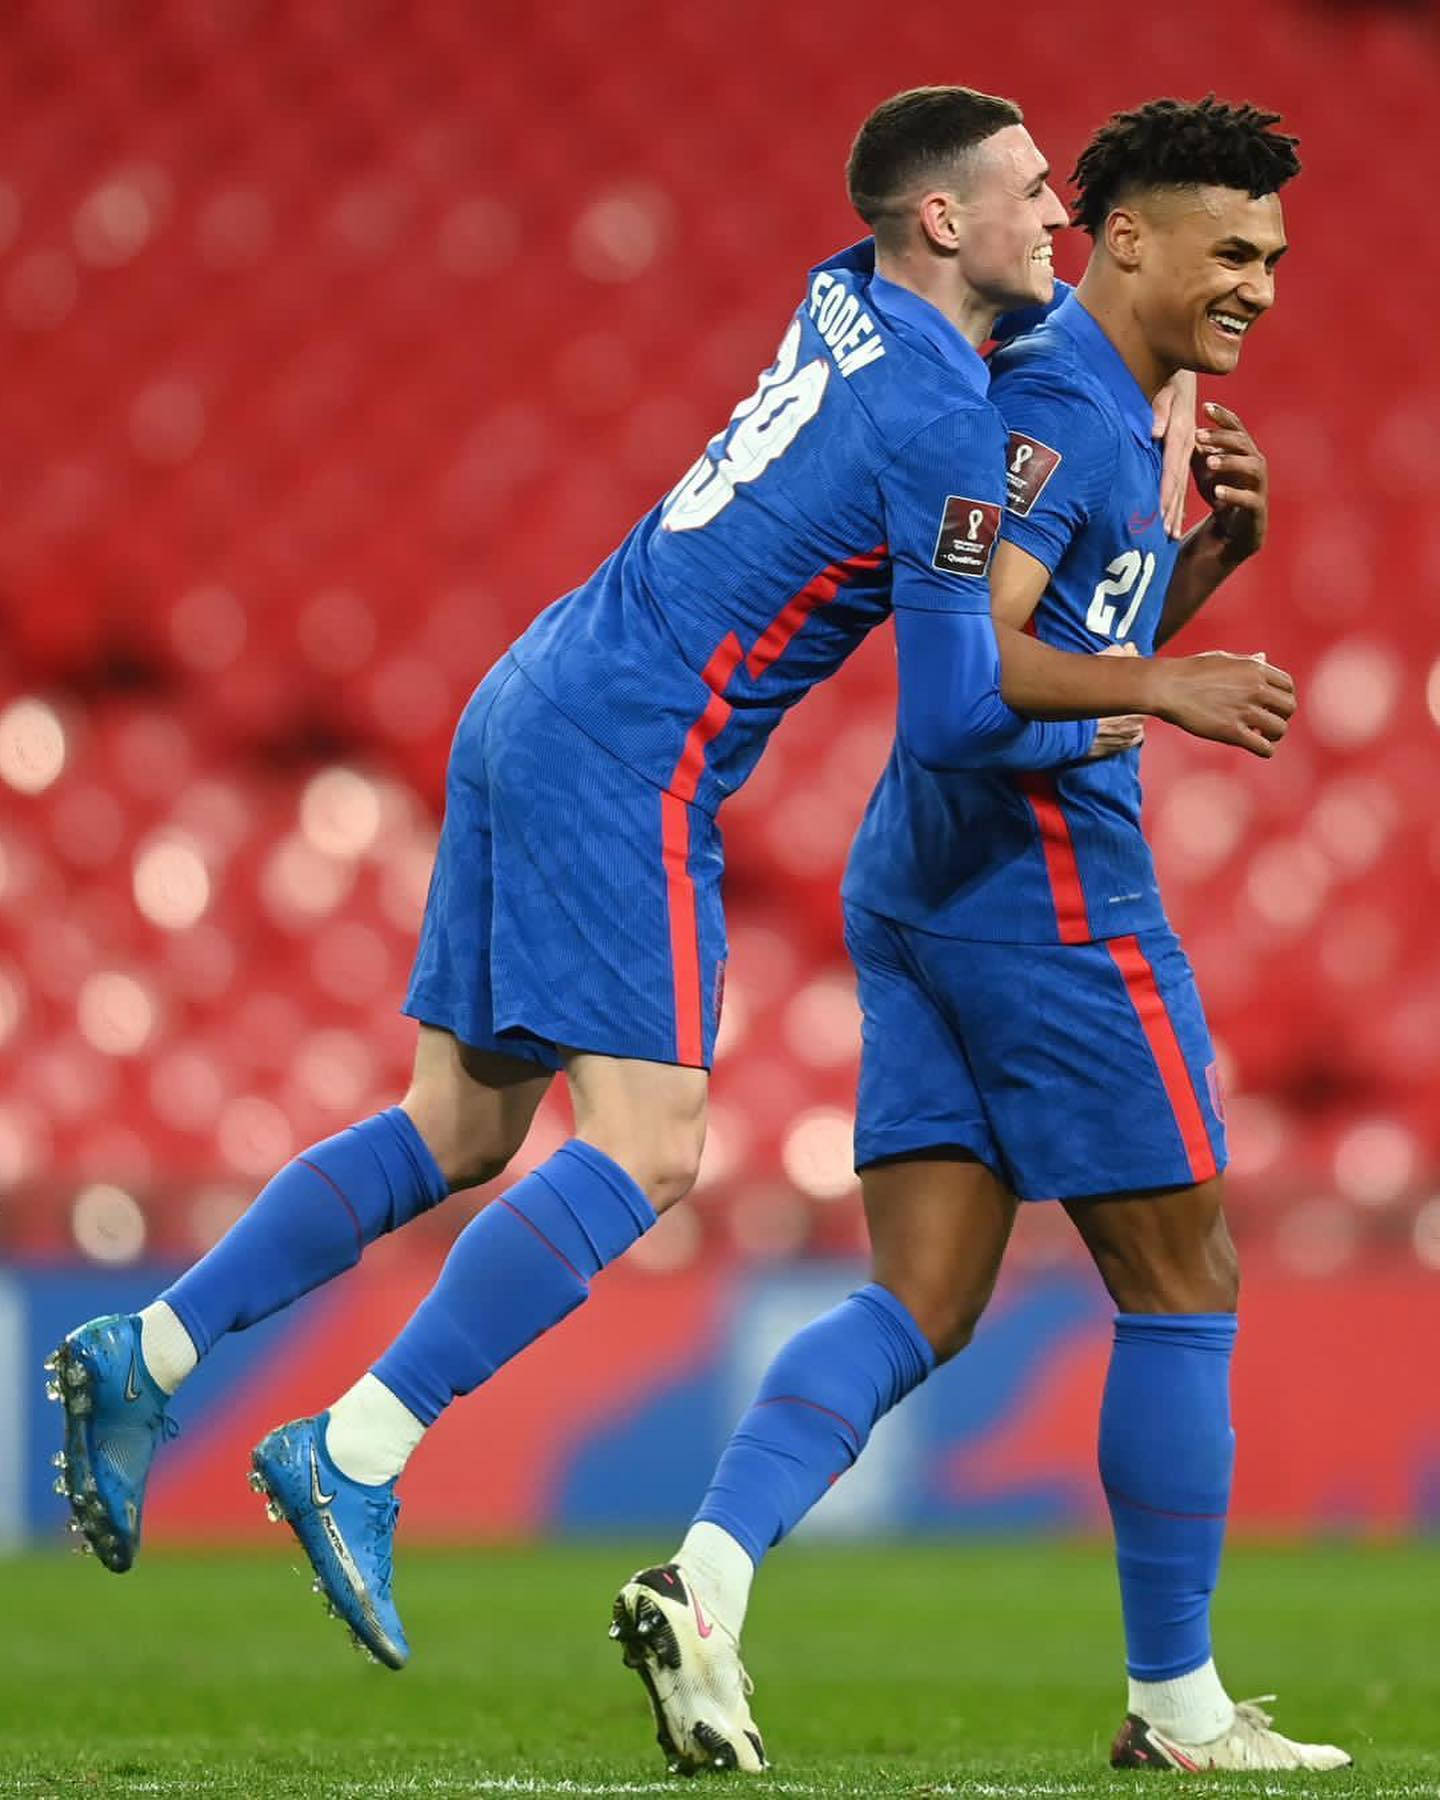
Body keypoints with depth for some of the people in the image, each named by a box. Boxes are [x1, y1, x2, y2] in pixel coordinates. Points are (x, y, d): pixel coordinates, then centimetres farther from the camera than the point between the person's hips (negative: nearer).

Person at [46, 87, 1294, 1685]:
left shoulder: (847, 297, 10)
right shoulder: (947, 425, -14)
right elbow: (950, 714, -13)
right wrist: (1152, 698, -4)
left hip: (531, 710, 9)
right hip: (626, 760, -9)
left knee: (456, 1133, 13)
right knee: (646, 1148, -11)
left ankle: (146, 1355, 9)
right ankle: (354, 1457, -17)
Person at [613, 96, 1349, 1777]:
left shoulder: (1098, 394, 17)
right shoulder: (1063, 401, -14)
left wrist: (1210, 547, 11)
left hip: (920, 882, 9)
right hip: (1047, 880, -9)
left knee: (921, 1304, 2)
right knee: (1181, 1289, 2)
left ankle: (706, 1577, -15)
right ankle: (1177, 1708, 9)